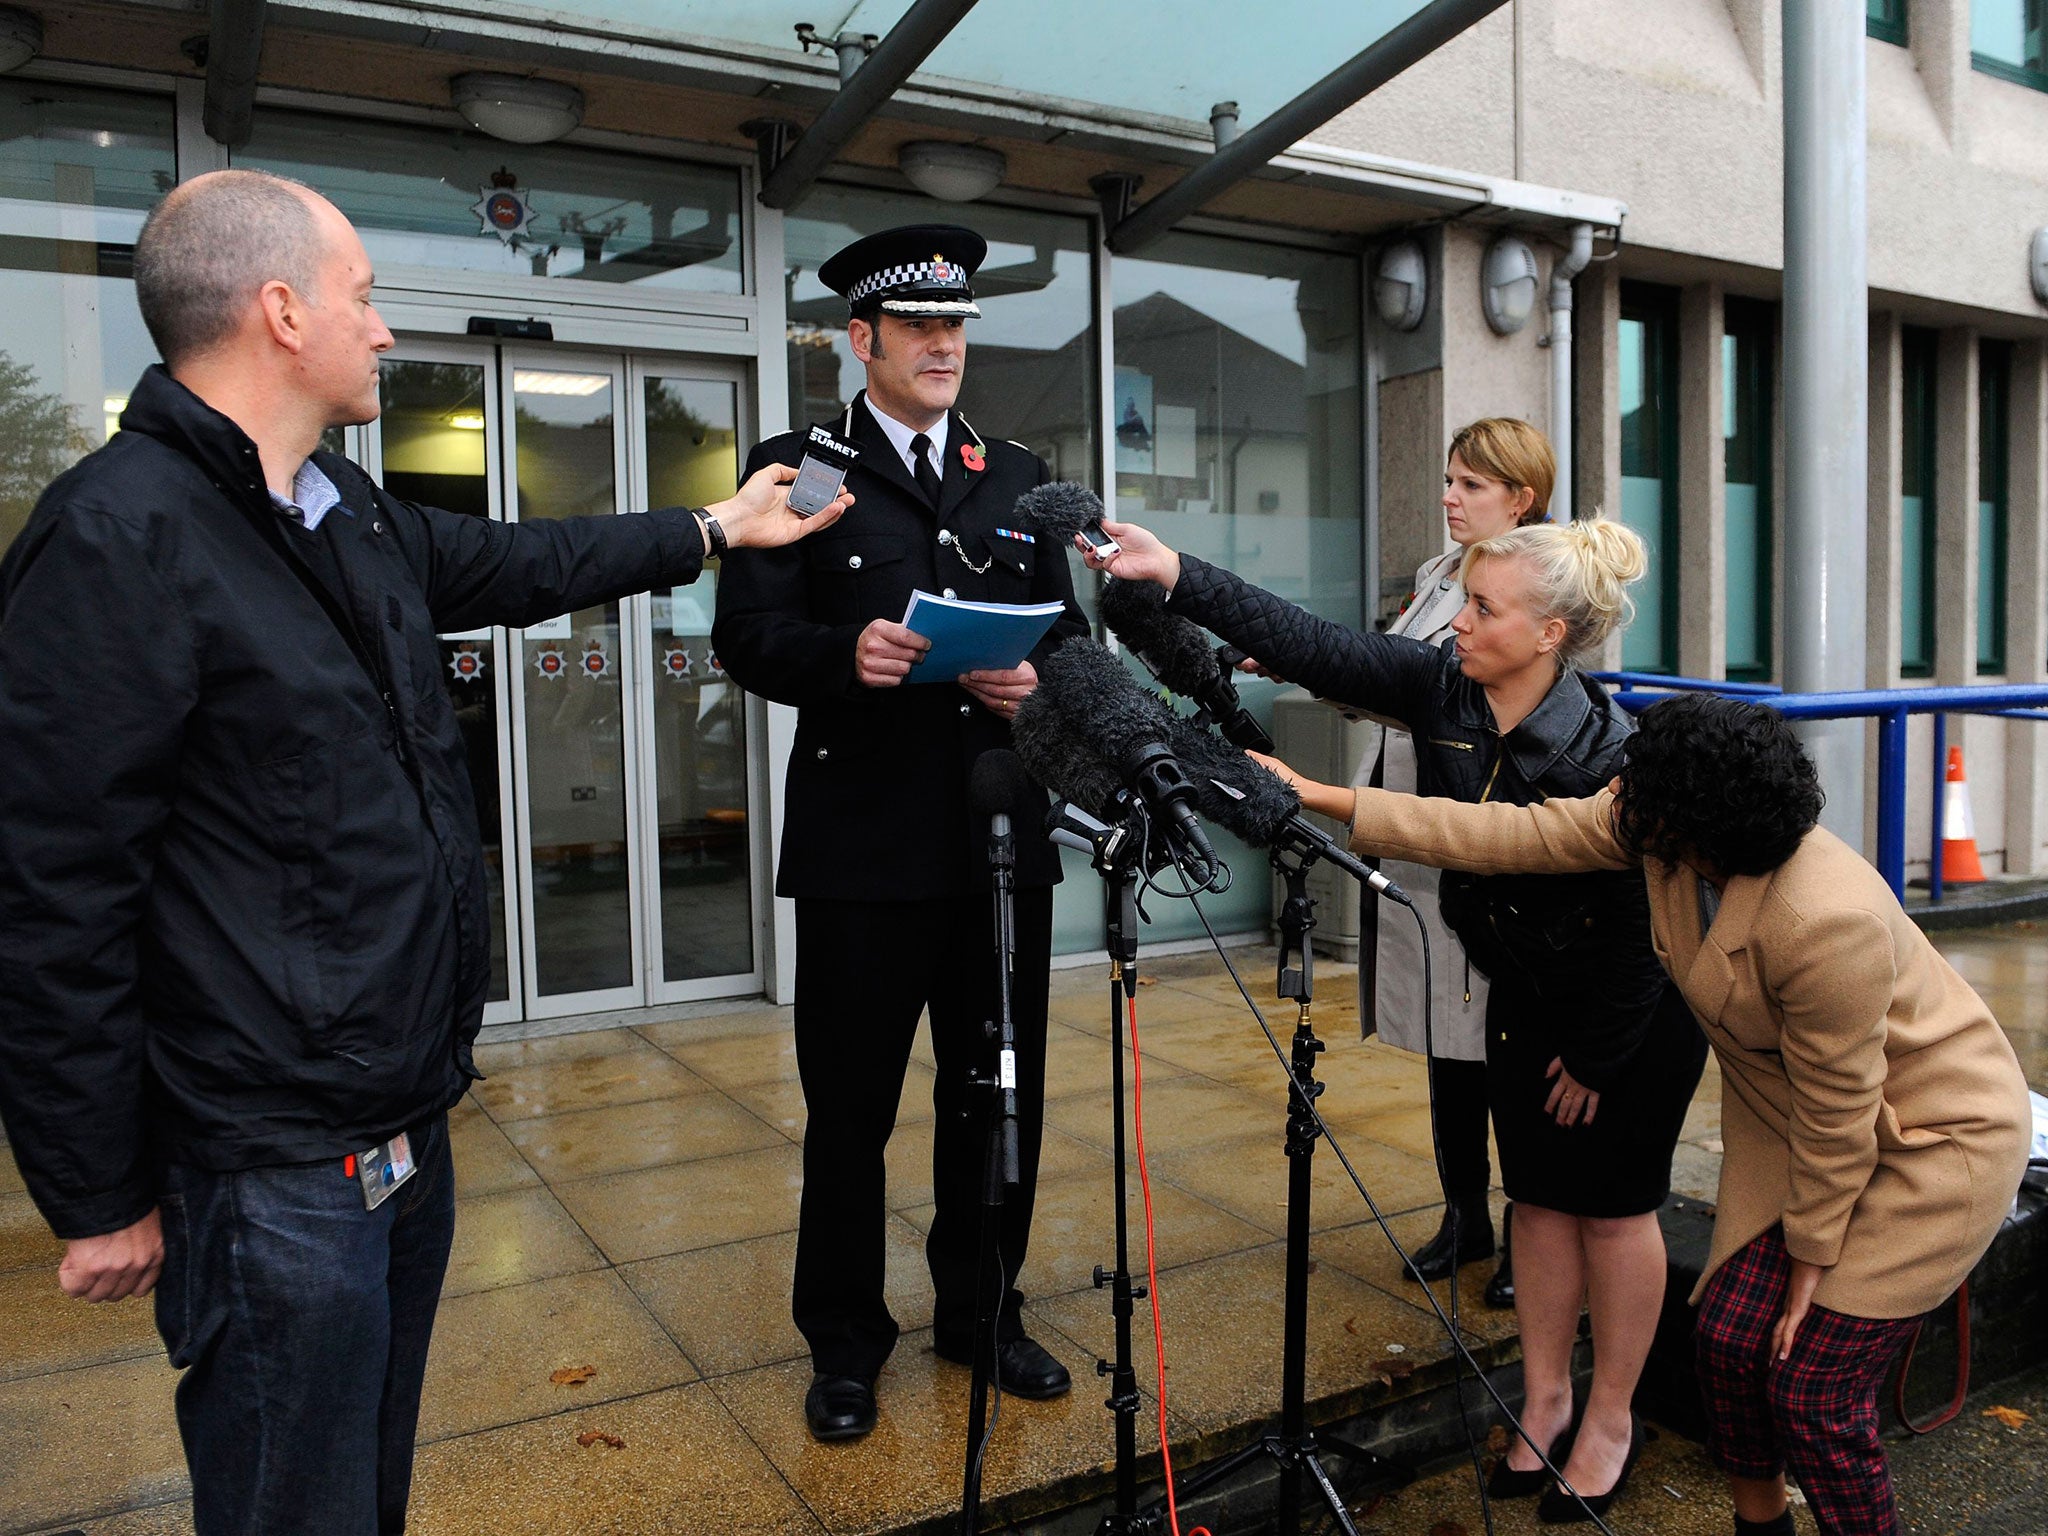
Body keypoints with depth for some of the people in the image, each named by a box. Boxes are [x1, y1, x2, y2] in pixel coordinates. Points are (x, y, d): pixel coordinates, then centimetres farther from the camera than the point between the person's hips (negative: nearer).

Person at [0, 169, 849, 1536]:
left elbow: (507, 563, 27)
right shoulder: (117, 538, -20)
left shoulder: (347, 512, 8)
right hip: (277, 1171, -9)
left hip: (410, 1121, 9)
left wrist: (710, 529, 34)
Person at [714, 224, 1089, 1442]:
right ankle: (845, 1342, 27)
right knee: (851, 1104, 8)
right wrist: (845, 652, -24)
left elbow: (1070, 630, 13)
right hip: (863, 844, -3)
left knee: (1001, 1090, 14)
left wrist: (1038, 680, -9)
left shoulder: (1019, 477, 14)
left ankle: (984, 1310, 34)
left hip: (1004, 836, 4)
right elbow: (747, 635, -6)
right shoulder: (798, 468, 2)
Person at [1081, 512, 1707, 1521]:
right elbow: (1306, 645, -21)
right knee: (1539, 1200, 15)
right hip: (1525, 999, 6)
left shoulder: (1606, 751, -29)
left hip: (1637, 1012, -5)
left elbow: (1639, 919, -22)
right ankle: (1545, 1404, 31)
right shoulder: (1441, 687, -14)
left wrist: (1597, 1057, -13)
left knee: (1614, 1209, 9)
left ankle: (1610, 1422, 29)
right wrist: (1172, 573, -30)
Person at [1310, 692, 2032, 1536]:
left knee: (1812, 1388, -6)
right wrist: (1319, 798, -13)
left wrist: (1812, 1253, -10)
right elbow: (1509, 835, -13)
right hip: (1795, 1123, 7)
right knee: (1729, 1336, 6)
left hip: (1937, 1135, -7)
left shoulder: (1824, 925, -37)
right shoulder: (1658, 831, -17)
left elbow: (1840, 1114, -25)